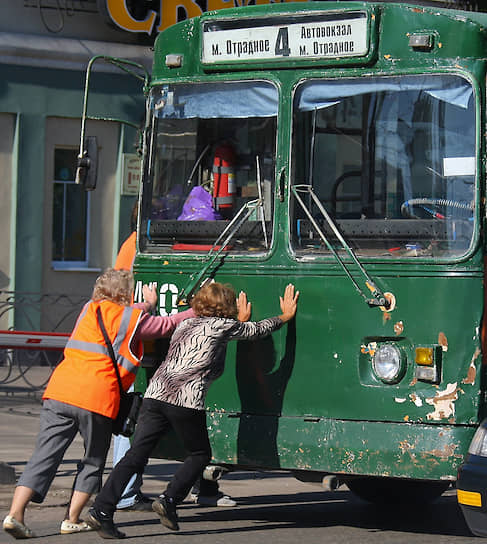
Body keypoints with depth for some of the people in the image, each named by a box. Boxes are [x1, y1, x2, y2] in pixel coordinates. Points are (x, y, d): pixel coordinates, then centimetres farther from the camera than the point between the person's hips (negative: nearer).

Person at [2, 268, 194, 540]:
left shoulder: (89, 310, 20)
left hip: (59, 393, 5)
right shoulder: (132, 318, 5)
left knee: (44, 456, 2)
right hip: (97, 398, -5)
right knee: (93, 461, 14)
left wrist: (146, 306, 52)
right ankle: (72, 520, 13)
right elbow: (167, 325, 15)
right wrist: (198, 311, 28)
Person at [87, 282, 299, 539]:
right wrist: (285, 316, 41)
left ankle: (101, 510, -8)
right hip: (186, 401, -6)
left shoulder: (184, 324, 27)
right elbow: (257, 330, 25)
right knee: (200, 455, 16)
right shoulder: (223, 325, 9)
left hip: (156, 393, 6)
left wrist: (240, 322, 55)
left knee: (135, 456, 2)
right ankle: (168, 500, 2)